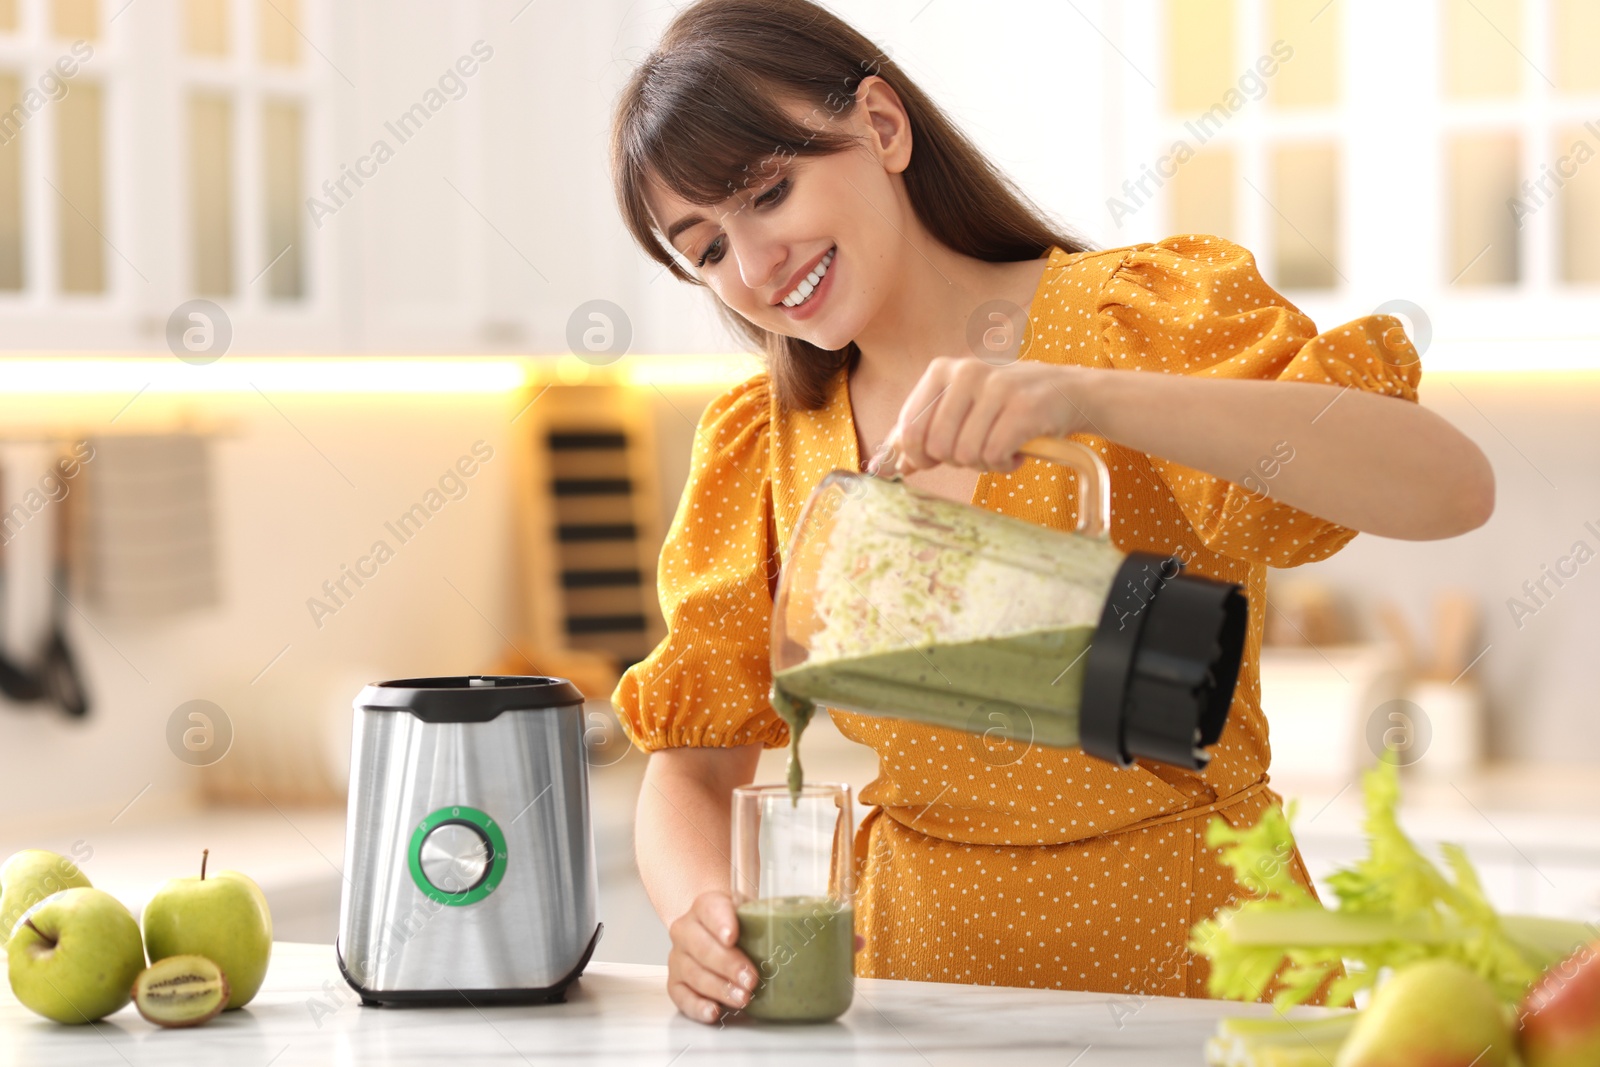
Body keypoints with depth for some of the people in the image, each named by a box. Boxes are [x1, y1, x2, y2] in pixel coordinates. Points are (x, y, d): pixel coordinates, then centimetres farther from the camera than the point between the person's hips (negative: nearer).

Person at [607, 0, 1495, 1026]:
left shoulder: (1138, 316, -5)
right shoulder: (759, 449, 10)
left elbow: (1453, 488, -22)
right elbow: (691, 769, 9)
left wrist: (1091, 396, -32)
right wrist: (704, 913, -15)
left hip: (1190, 955, -4)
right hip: (921, 976, 4)